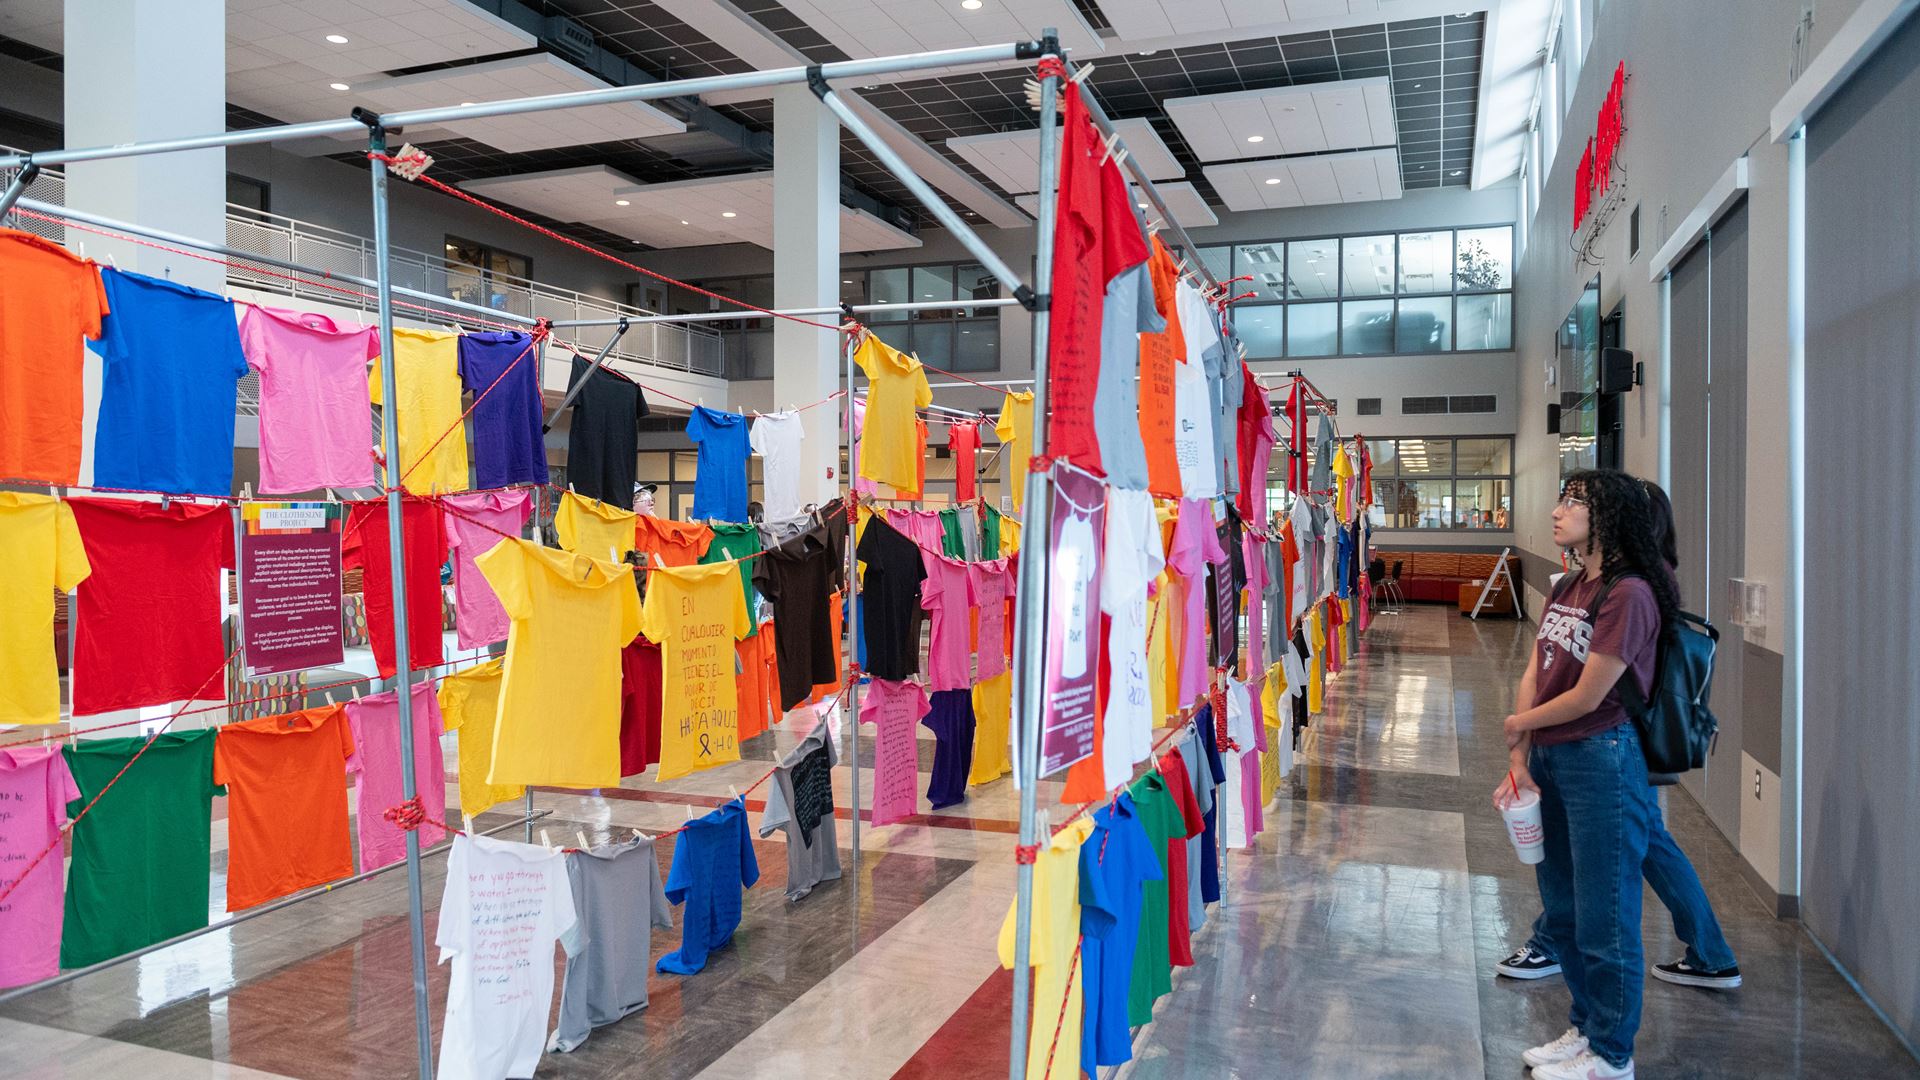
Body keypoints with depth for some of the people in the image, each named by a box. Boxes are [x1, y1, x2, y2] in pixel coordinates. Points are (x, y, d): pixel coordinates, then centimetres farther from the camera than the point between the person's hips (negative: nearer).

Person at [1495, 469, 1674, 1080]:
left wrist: (1519, 724, -1)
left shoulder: (1628, 594, -17)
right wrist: (1518, 763, -3)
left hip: (1603, 761, -9)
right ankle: (1585, 1026, 37)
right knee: (1560, 911, 19)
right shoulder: (1567, 589, 10)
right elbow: (1532, 677, 5)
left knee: (1603, 917, 5)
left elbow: (1587, 696, -17)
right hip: (1549, 762, 9)